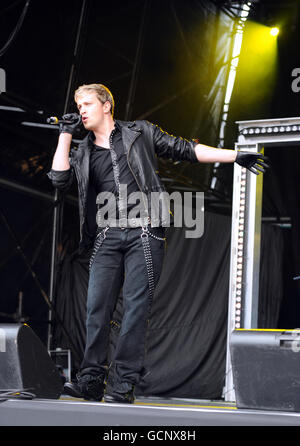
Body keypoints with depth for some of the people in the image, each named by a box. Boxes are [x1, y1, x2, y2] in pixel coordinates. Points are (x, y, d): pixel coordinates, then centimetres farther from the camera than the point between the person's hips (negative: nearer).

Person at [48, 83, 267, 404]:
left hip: (144, 233, -3)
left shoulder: (140, 133, 13)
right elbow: (59, 179, 4)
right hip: (107, 237, 3)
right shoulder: (83, 153, 19)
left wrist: (235, 156, 9)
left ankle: (123, 385, -8)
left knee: (136, 305, -8)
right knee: (97, 306, -5)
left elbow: (185, 150, 14)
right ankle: (92, 380, 0)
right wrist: (66, 135, 7)